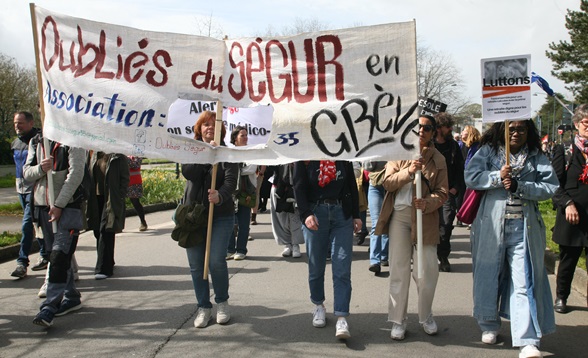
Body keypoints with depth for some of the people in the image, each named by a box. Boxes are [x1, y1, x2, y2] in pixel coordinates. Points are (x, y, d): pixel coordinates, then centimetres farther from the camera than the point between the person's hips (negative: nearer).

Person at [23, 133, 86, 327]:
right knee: (54, 255, 12)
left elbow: (76, 174, -13)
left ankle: (50, 306, -14)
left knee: (59, 255, -13)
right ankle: (71, 297, 24)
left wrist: (59, 205, -16)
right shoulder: (35, 142, 13)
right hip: (42, 206, 7)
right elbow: (27, 173, 11)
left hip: (67, 207, -6)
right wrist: (40, 168, -13)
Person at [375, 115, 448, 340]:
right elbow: (387, 182, -4)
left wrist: (427, 204, -20)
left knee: (428, 270, 1)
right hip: (399, 215, 0)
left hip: (425, 218, 0)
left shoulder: (438, 159, 6)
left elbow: (442, 192, 0)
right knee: (399, 270, 4)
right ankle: (398, 321, 15)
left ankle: (426, 317, 23)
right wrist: (408, 172, -21)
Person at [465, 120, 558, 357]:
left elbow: (551, 187, -3)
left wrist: (519, 186, -15)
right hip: (491, 226, 0)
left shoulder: (537, 157, 7)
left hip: (524, 228, 0)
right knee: (489, 275, 11)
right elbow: (470, 177, -7)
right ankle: (489, 324, 33)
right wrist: (498, 177, -19)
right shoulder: (488, 151, 5)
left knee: (525, 282, -5)